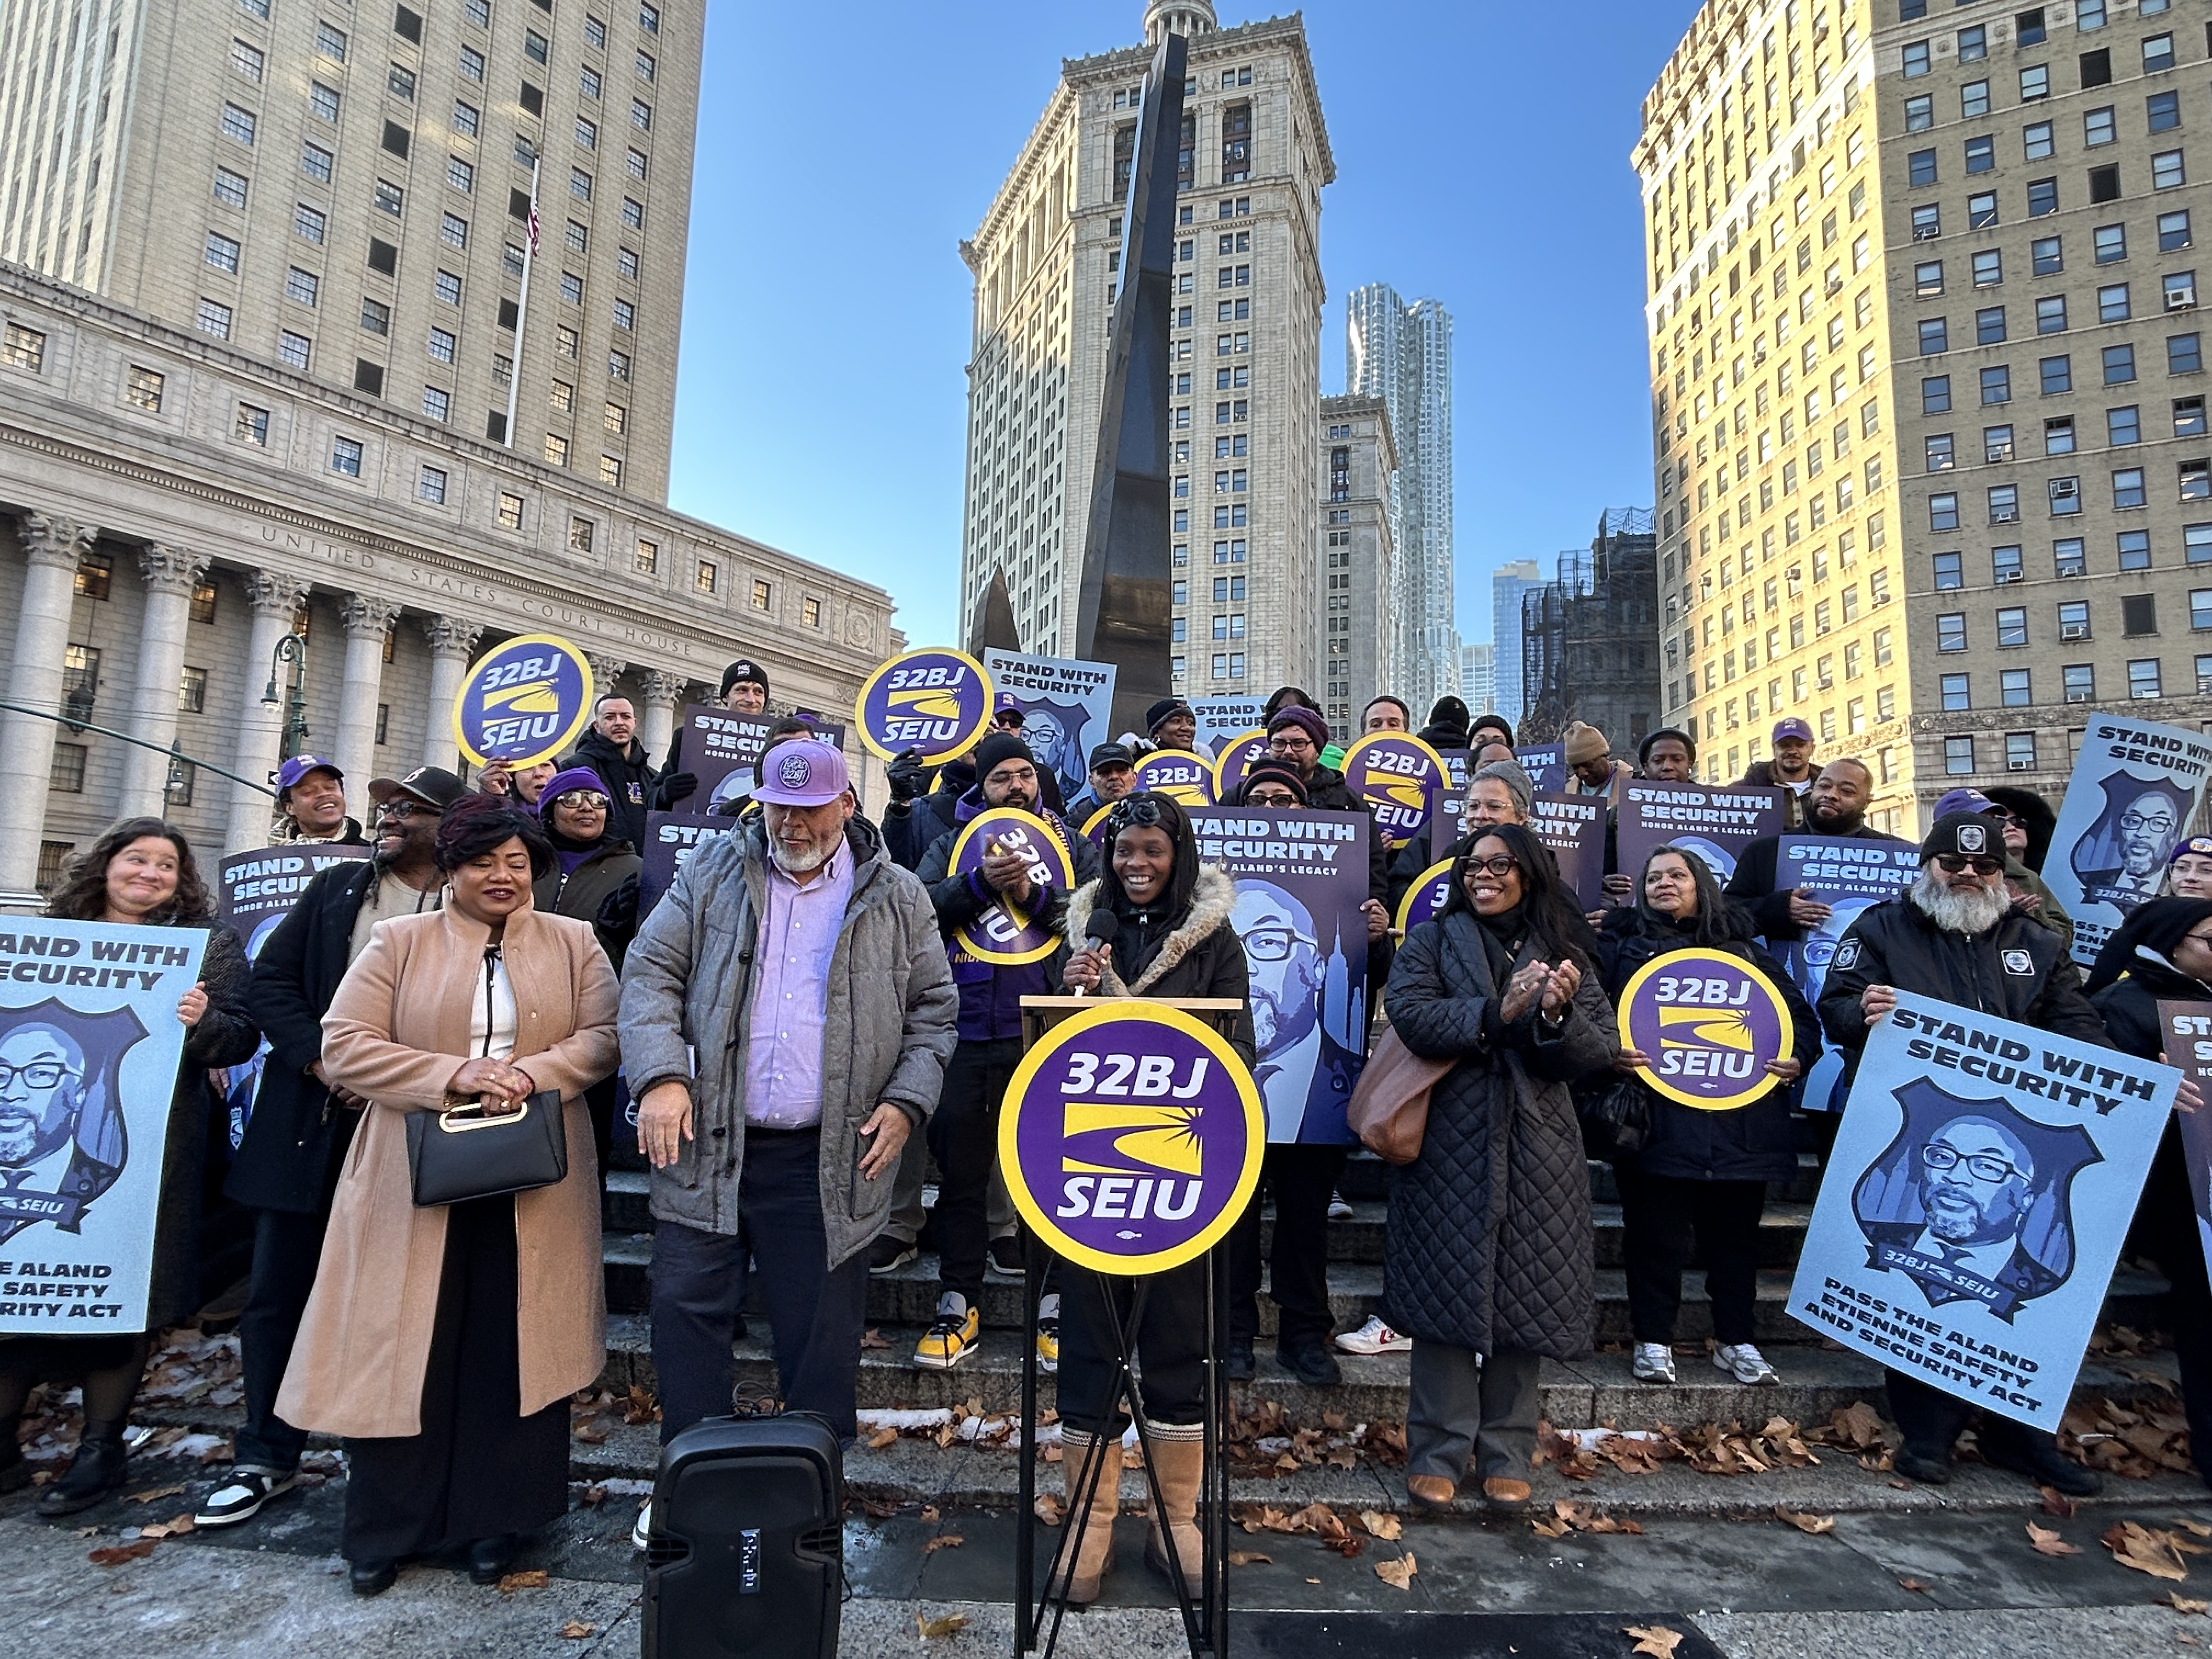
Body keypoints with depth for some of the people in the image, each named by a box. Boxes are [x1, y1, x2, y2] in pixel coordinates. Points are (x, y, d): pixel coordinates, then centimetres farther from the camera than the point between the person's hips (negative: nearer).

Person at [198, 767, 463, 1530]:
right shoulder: (337, 887, 11)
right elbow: (272, 978, 7)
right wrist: (322, 1065, -6)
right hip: (309, 1120, 4)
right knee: (277, 1291, 11)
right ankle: (266, 1457, 28)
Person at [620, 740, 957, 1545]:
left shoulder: (898, 898, 3)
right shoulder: (712, 875, 6)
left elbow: (935, 1011, 8)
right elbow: (651, 974, 3)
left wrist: (906, 1102, -4)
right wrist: (660, 1075, -11)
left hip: (829, 1161, -1)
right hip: (709, 1145, 2)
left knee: (821, 1338, 8)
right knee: (687, 1311, 8)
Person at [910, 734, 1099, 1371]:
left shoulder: (1071, 844, 11)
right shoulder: (953, 843, 13)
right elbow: (922, 906, -4)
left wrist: (1034, 894, -16)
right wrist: (982, 881, -17)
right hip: (969, 1033, 1)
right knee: (961, 1171, 7)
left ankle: (1058, 1303, 17)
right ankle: (958, 1302, 20)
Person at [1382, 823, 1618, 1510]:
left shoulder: (1564, 954, 11)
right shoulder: (1432, 942, 6)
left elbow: (1600, 1050, 2)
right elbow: (1409, 1016, -12)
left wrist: (1558, 1016, -18)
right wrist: (1497, 1013, -21)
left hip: (1537, 1150, 2)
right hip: (1451, 1147, -2)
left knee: (1524, 1298, 7)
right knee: (1447, 1293, 1)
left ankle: (1507, 1453, 21)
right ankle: (1438, 1451, 14)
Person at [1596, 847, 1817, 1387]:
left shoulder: (1746, 952, 18)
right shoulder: (1621, 946, 10)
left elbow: (1800, 1014, 20)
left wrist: (1798, 1058, 2)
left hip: (1740, 1124, 3)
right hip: (1658, 1122, -3)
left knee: (1735, 1235, 10)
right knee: (1656, 1235, 1)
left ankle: (1736, 1341, 25)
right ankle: (1653, 1341, 14)